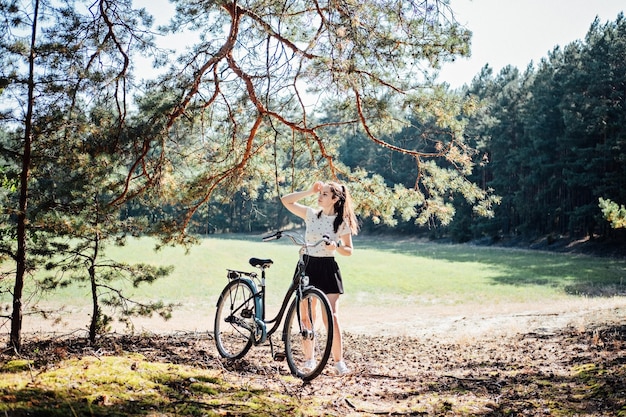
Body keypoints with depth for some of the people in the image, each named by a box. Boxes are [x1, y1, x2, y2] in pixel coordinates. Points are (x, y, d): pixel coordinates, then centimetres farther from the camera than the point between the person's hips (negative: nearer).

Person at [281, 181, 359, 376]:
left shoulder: (341, 222, -2)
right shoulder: (311, 214, 3)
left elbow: (349, 250, 4)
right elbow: (286, 200, 1)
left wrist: (336, 247, -17)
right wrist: (309, 191, -5)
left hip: (327, 268, -3)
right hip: (307, 266, 3)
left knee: (332, 317, -8)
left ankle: (339, 361, 3)